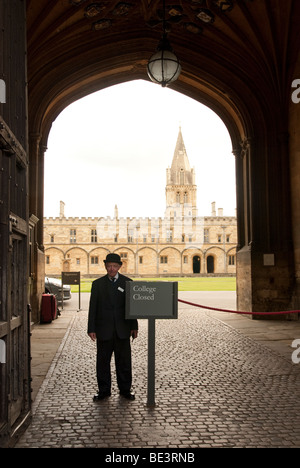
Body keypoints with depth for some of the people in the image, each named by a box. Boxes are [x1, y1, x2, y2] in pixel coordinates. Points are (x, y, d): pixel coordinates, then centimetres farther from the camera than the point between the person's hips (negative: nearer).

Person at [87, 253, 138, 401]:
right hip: (104, 330, 0)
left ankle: (125, 389, 20)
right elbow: (93, 307, 3)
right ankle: (104, 390, 19)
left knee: (124, 360, 7)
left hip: (122, 329, 0)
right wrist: (91, 329, -2)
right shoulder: (97, 284, 4)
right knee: (103, 361, 6)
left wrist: (134, 327, 3)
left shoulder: (127, 282, 5)